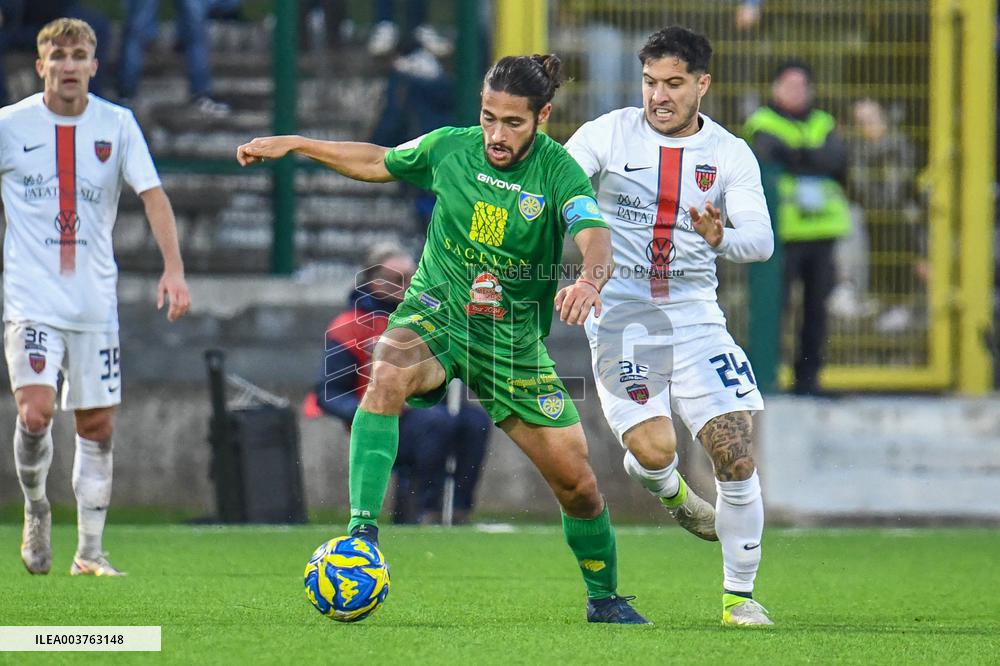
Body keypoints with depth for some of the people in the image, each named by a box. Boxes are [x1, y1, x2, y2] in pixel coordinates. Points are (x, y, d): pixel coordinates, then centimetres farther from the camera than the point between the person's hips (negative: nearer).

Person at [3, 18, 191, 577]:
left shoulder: (117, 125, 2)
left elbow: (153, 194, -3)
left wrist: (173, 268, -15)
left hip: (95, 299, 3)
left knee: (97, 424, 5)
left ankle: (90, 551, 15)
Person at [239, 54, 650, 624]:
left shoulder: (559, 172, -14)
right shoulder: (449, 148, -5)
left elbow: (596, 240, -31)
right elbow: (379, 163, 14)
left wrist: (588, 281, -53)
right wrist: (294, 145, 10)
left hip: (515, 339, 0)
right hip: (436, 313, 0)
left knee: (579, 485, 1)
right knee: (389, 373, -36)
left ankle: (604, 597, 28)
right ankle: (361, 531, -38)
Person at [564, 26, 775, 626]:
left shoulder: (731, 155, 3)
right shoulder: (609, 135, -1)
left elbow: (761, 240, -6)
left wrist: (719, 237, -28)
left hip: (695, 314, 2)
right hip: (620, 315, -2)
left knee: (735, 453, -8)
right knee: (654, 448, -18)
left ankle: (740, 595, 7)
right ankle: (667, 488, 22)